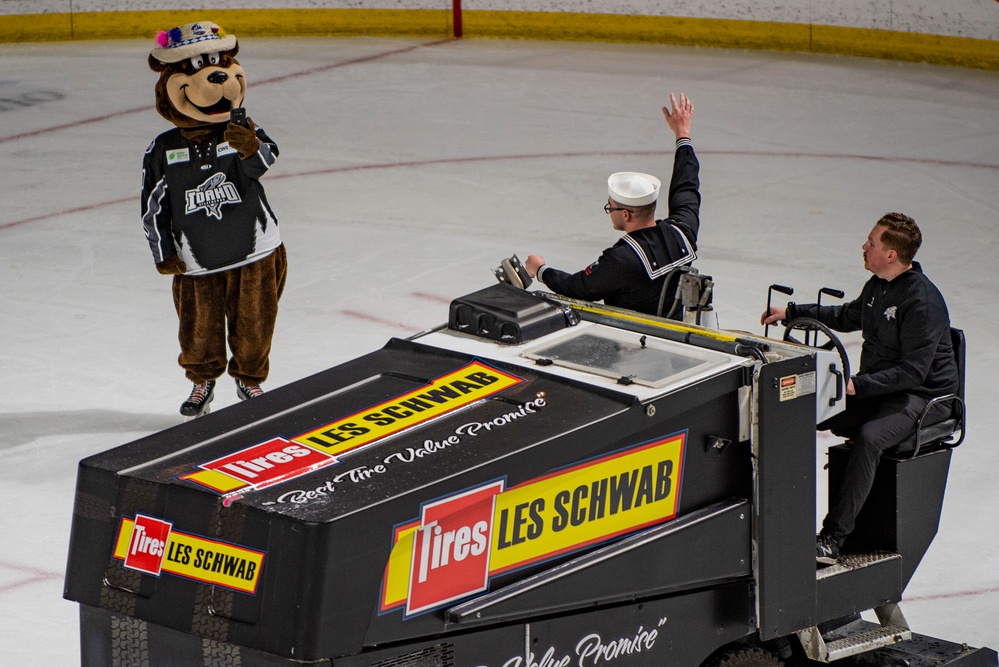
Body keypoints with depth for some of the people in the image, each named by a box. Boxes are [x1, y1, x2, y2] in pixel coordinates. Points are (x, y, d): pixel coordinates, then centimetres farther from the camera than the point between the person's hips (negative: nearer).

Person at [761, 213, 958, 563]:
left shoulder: (923, 301, -22)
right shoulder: (878, 286, 6)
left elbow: (914, 370, -25)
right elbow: (848, 316, 27)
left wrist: (857, 386, -29)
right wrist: (792, 312, 21)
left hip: (921, 396, -9)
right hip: (876, 387, 9)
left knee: (868, 437, -35)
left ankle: (832, 538, -35)